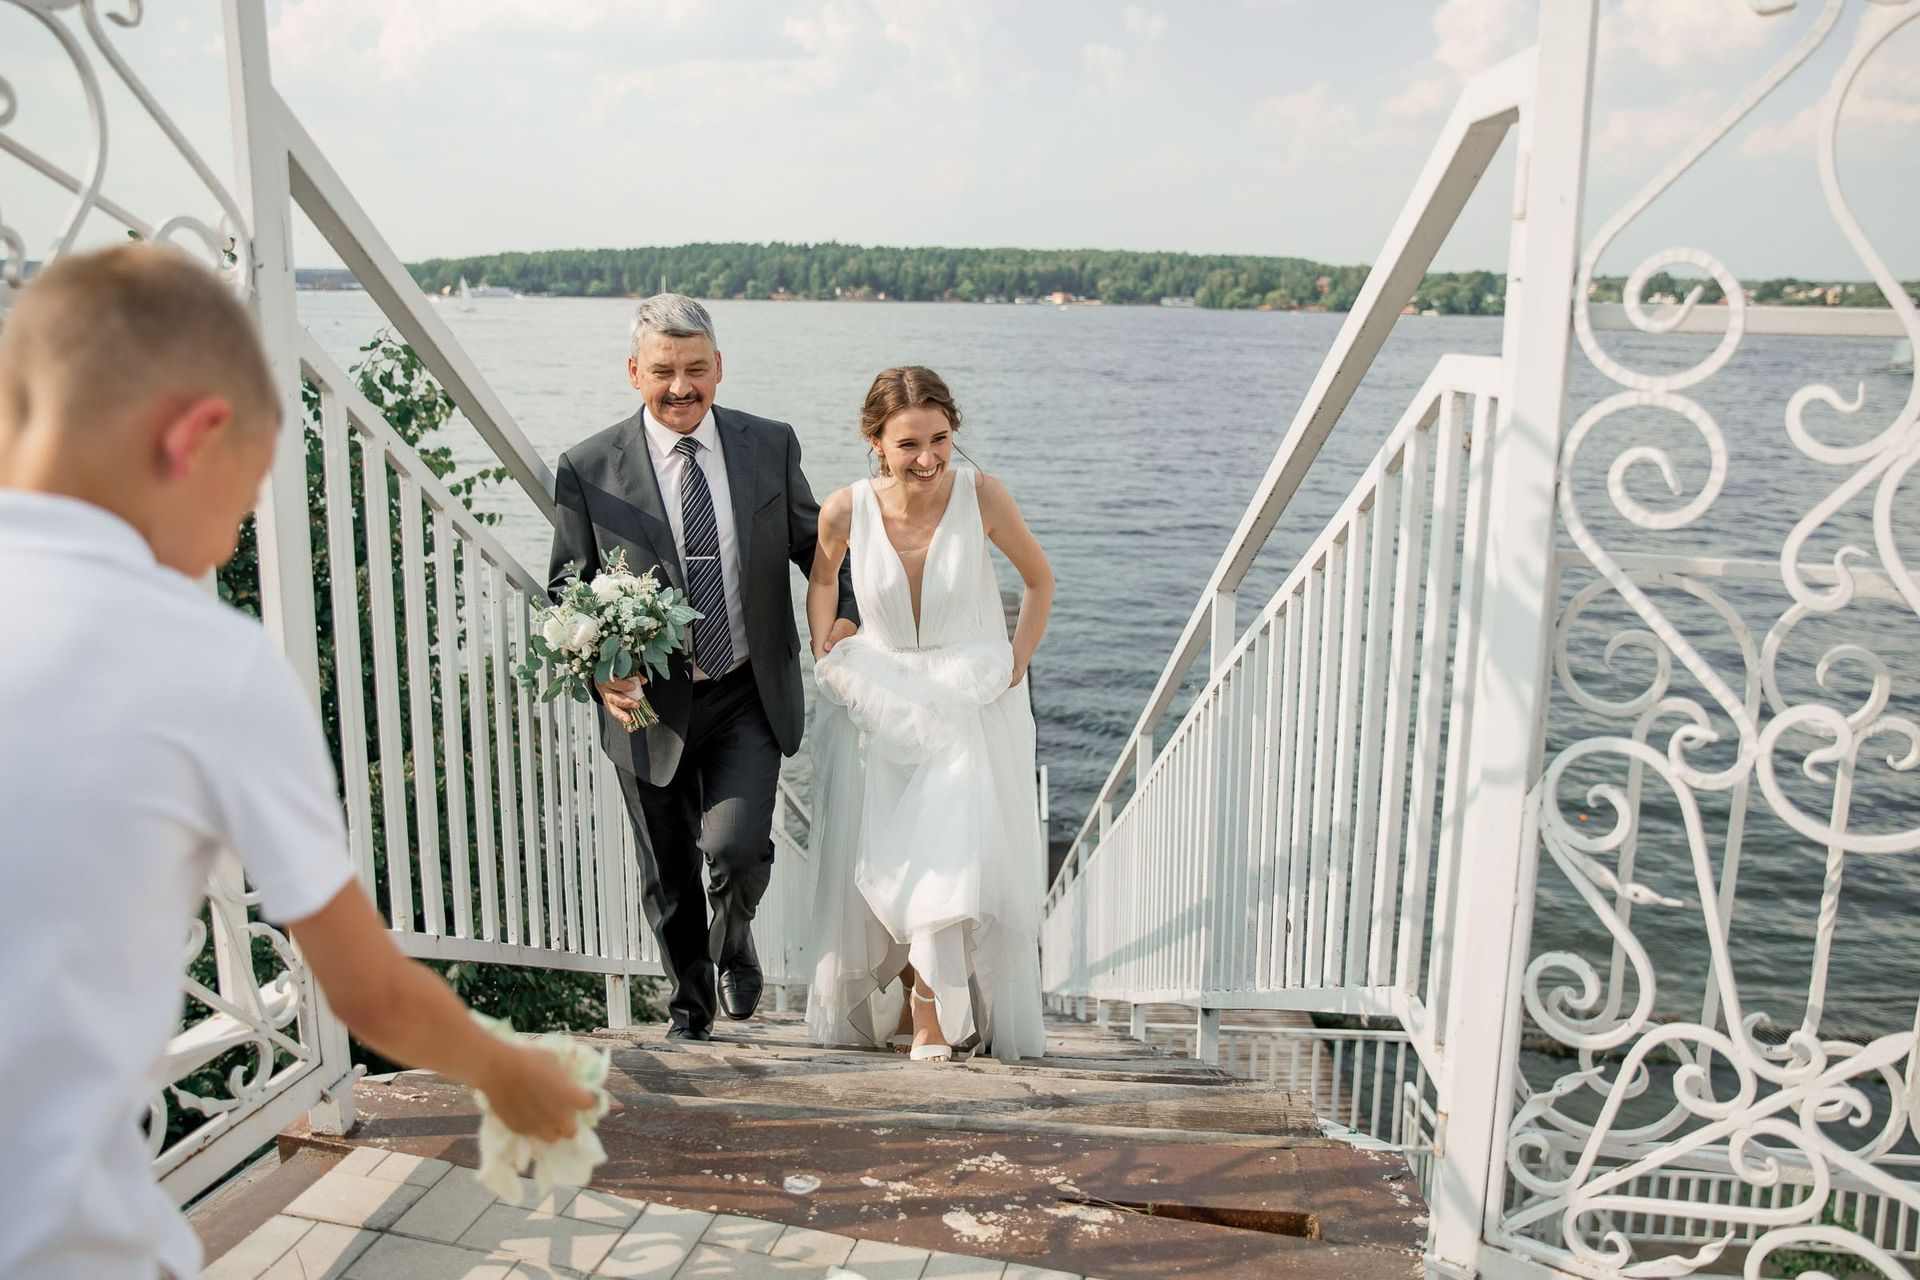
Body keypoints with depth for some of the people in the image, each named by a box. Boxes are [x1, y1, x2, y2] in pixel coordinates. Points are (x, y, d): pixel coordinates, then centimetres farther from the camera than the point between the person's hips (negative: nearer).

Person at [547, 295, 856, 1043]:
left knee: (735, 847, -15)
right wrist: (600, 672, -17)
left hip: (749, 699, 0)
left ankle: (734, 942, 23)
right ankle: (688, 1006, 40)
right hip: (650, 704, 0)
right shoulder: (588, 469, -5)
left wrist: (842, 609, -7)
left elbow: (813, 541, 12)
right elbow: (569, 589, 0)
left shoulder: (770, 446, 0)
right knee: (667, 879, 12)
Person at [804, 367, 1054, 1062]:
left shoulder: (982, 496, -17)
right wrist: (823, 656, 6)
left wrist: (1016, 665, -2)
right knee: (871, 870, 9)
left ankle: (934, 1016, 8)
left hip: (973, 704, -1)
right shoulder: (845, 510, -14)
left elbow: (1040, 579, 1)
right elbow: (822, 578, 11)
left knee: (960, 855, -13)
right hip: (875, 707, 2)